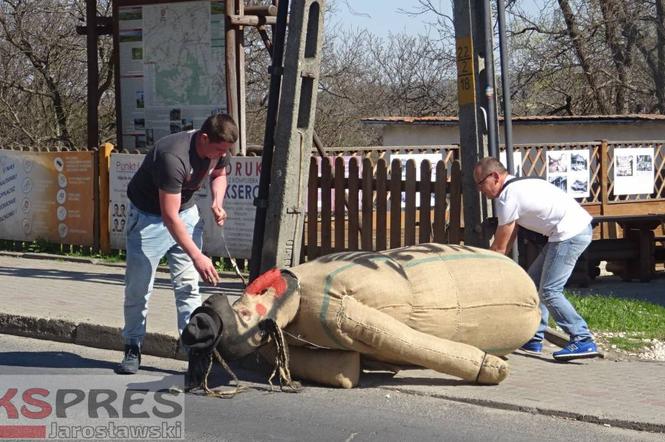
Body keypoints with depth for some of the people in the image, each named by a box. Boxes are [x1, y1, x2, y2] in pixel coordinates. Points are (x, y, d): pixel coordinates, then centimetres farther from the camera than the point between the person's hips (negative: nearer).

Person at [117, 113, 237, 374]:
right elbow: (169, 217, -36)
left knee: (188, 285, -2)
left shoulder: (218, 150, -14)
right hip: (149, 216, -6)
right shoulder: (173, 157, -37)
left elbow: (219, 174, 13)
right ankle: (132, 349, 10)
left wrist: (217, 203, -9)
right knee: (138, 287, -1)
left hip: (186, 211, 6)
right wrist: (197, 257, -37)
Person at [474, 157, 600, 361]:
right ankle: (533, 339, 20)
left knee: (549, 291, -11)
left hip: (570, 233, -11)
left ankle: (583, 341, -14)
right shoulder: (517, 186, 18)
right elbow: (509, 237, 21)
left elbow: (499, 247, -6)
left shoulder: (508, 197, -13)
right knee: (534, 280, 16)